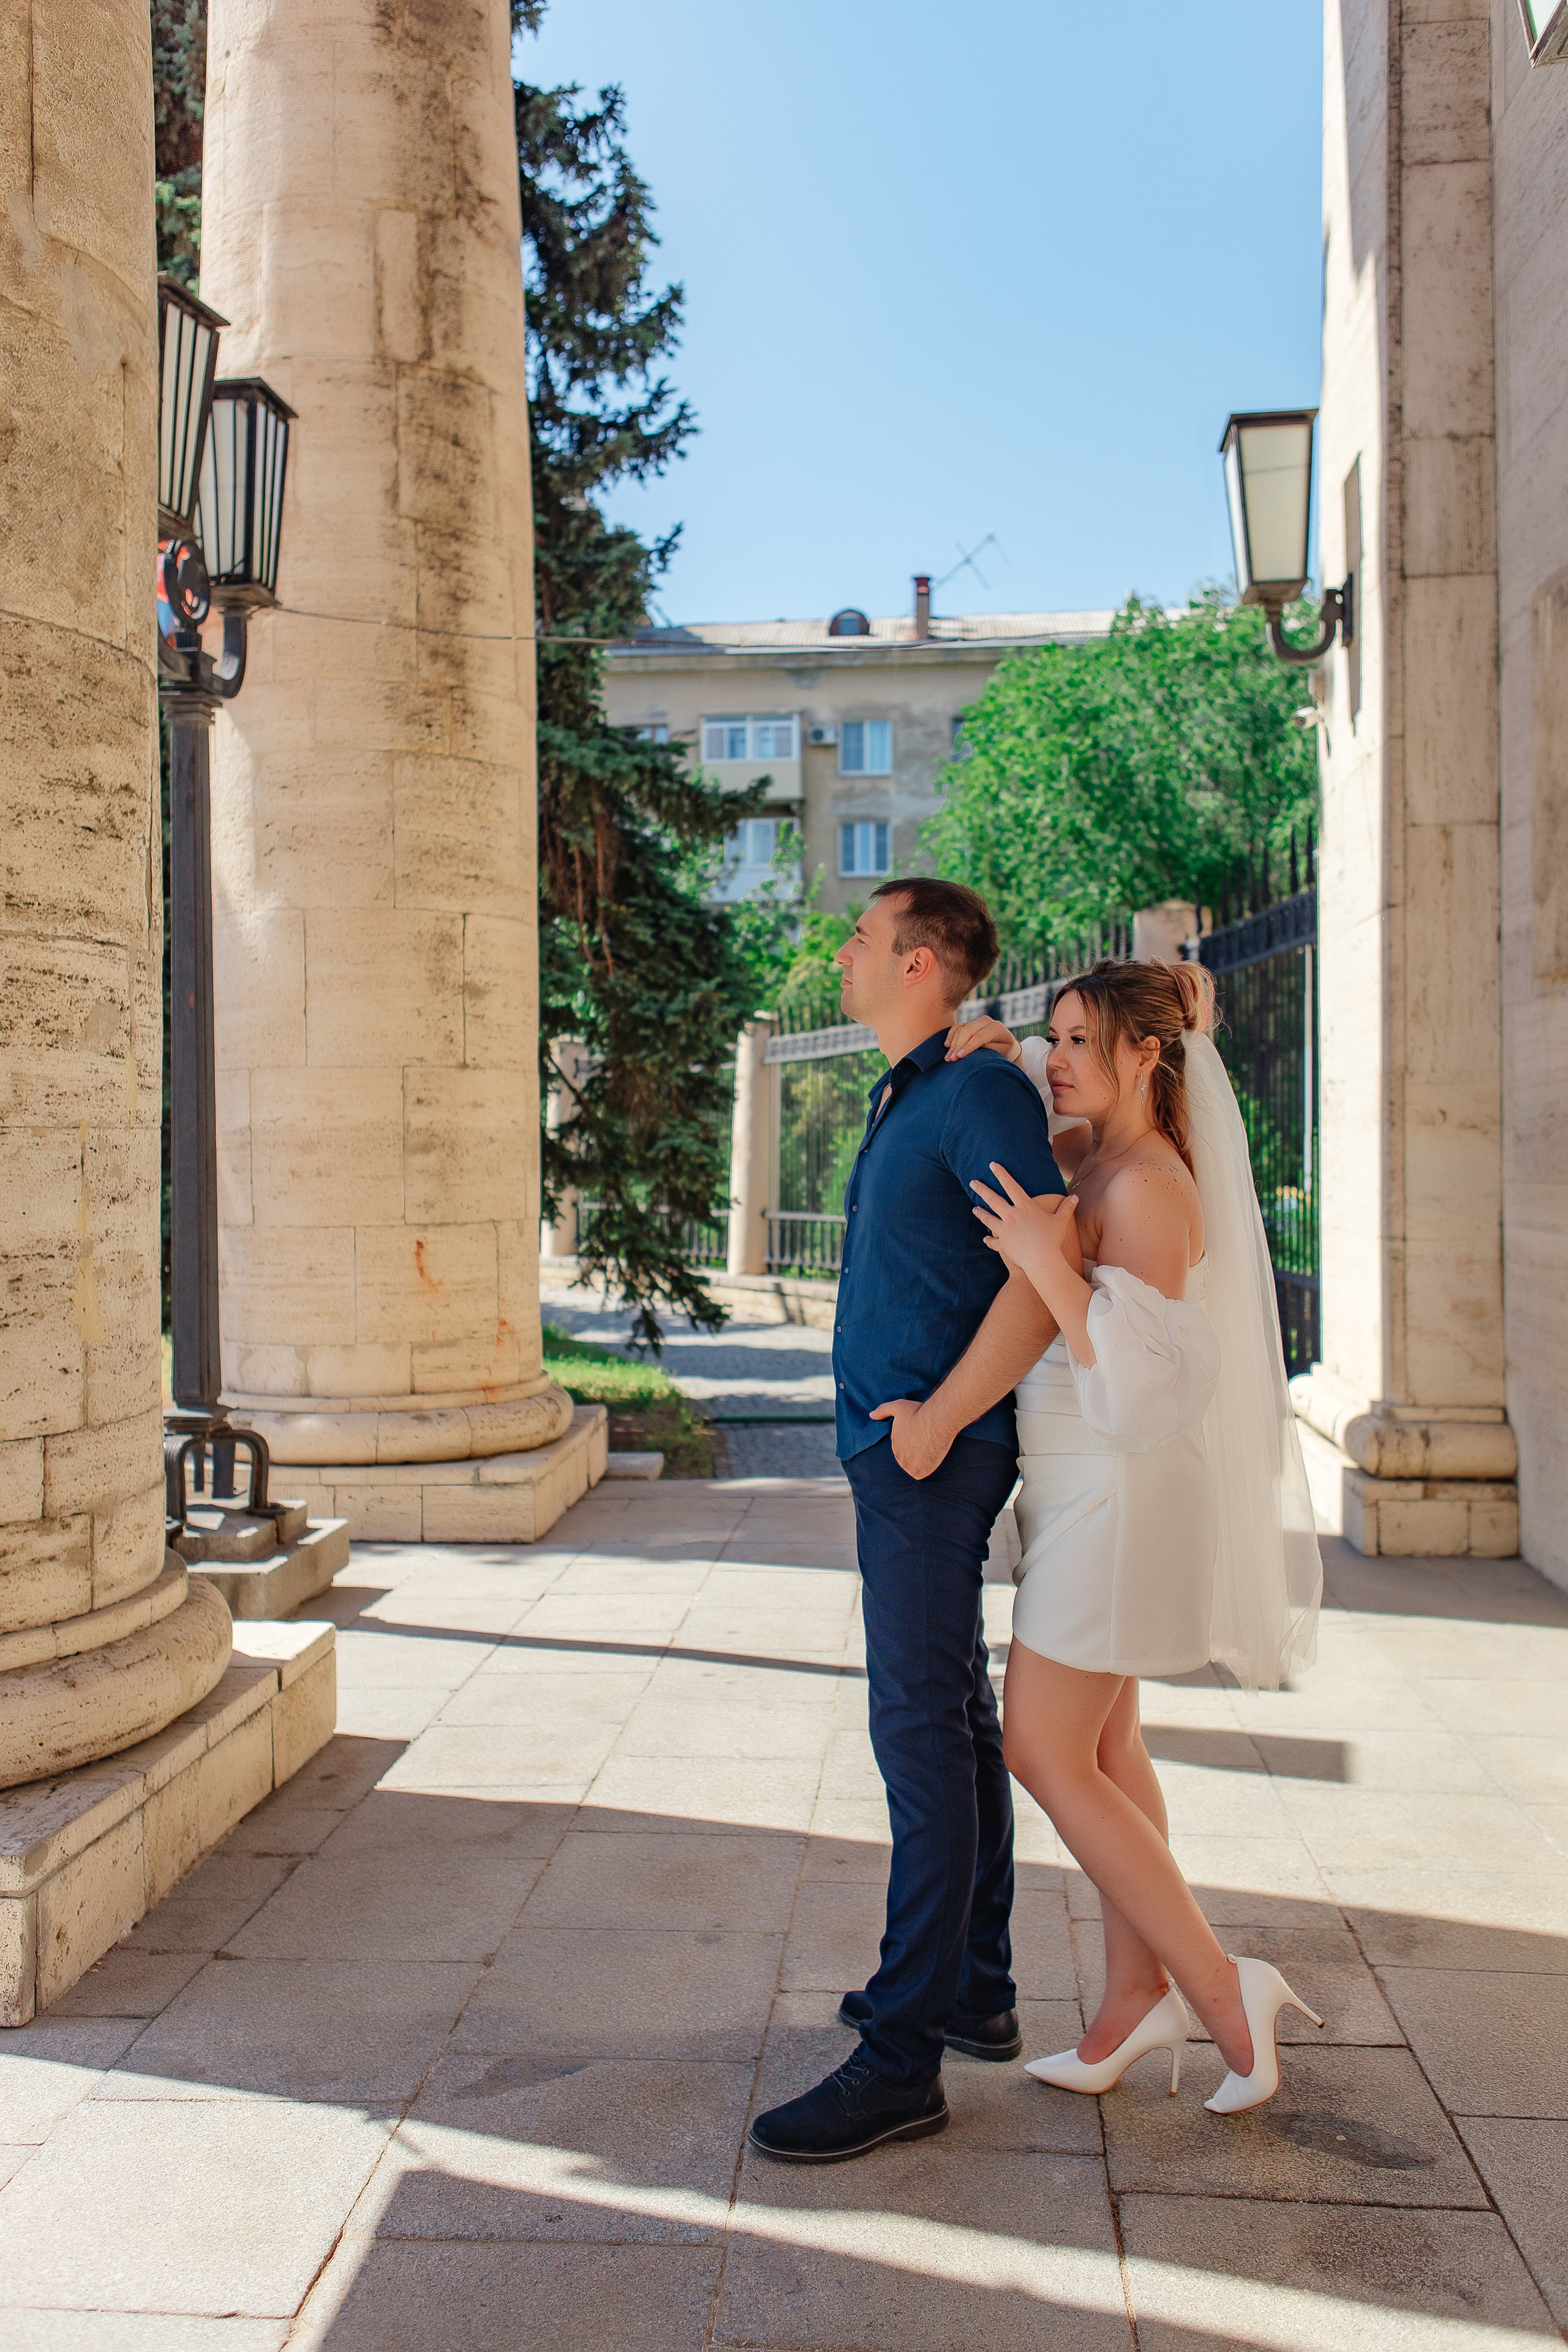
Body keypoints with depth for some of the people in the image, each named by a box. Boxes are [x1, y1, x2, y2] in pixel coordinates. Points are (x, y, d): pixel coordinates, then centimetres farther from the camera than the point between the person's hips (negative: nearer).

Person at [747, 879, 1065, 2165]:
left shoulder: (983, 1091, -14)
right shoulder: (907, 1100, 17)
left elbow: (1048, 1270, -23)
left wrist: (941, 1418, -20)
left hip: (929, 1455, -11)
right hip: (897, 1446, 11)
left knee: (924, 1733, -8)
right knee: (957, 1716, 15)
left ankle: (901, 2057, -3)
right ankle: (976, 1990, 27)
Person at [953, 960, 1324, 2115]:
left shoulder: (1148, 1191, -21)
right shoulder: (1099, 1157, 6)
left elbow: (1143, 1376, -26)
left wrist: (1048, 1263, -31)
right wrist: (1005, 1048, 6)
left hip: (1119, 1496, -10)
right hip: (1088, 1493, 10)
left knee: (1045, 1752, -4)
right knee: (1103, 1746, 13)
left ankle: (1221, 1986, 4)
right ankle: (1138, 1995, 22)